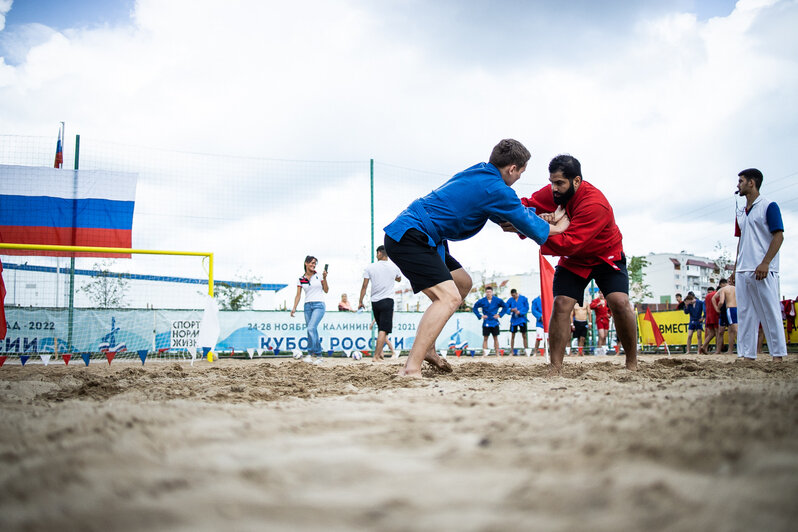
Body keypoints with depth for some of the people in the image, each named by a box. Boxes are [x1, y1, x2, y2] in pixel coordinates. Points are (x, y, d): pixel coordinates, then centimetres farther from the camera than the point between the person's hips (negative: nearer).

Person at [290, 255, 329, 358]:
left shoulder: (319, 275, 4)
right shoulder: (301, 279, 8)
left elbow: (326, 290, 5)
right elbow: (298, 295, 8)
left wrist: (324, 278, -7)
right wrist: (294, 307, -2)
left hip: (319, 305, -3)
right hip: (308, 306, 3)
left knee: (311, 328, -20)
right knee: (313, 331, 5)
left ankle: (310, 353, -18)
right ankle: (319, 354, 15)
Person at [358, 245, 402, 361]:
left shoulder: (370, 267, 1)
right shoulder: (394, 267, 3)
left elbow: (364, 286, 1)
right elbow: (399, 279, 25)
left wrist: (360, 301, 9)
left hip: (374, 301, 2)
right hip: (387, 300, -2)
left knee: (381, 329, 18)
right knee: (383, 330, -7)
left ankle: (380, 353, 18)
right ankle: (376, 356, -16)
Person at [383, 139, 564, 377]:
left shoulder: (479, 171, 13)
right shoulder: (496, 188, -14)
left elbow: (501, 214, 31)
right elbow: (534, 230, -4)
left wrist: (538, 217, 26)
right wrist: (557, 227, 15)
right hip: (409, 238, -10)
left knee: (463, 283, 19)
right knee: (448, 297, -20)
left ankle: (425, 348, 20)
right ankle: (411, 370, -27)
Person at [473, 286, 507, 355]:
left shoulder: (497, 300, 0)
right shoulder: (482, 301, -1)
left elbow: (505, 307, 10)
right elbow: (475, 308, 8)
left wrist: (499, 314, 1)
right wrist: (480, 316, -1)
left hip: (495, 323, 1)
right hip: (486, 323, -1)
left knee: (495, 338, 7)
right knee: (485, 338, -2)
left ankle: (497, 354, 12)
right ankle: (485, 353, -3)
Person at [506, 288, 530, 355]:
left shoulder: (524, 299, -3)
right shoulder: (510, 300, 2)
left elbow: (526, 308, -4)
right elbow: (505, 308, -1)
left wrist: (520, 312, -19)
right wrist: (511, 310, -20)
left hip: (522, 319, -2)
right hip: (513, 319, 2)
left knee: (524, 335, 1)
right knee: (512, 336, 5)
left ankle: (526, 350, 6)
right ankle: (512, 351, 12)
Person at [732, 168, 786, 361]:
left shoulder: (769, 206, -4)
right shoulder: (741, 213, 18)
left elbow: (778, 236, -9)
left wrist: (765, 263, -19)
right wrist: (736, 268, 16)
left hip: (763, 271, -8)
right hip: (743, 271, 8)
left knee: (770, 313, -6)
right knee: (744, 315, 5)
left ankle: (778, 355, -2)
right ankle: (748, 356, 8)